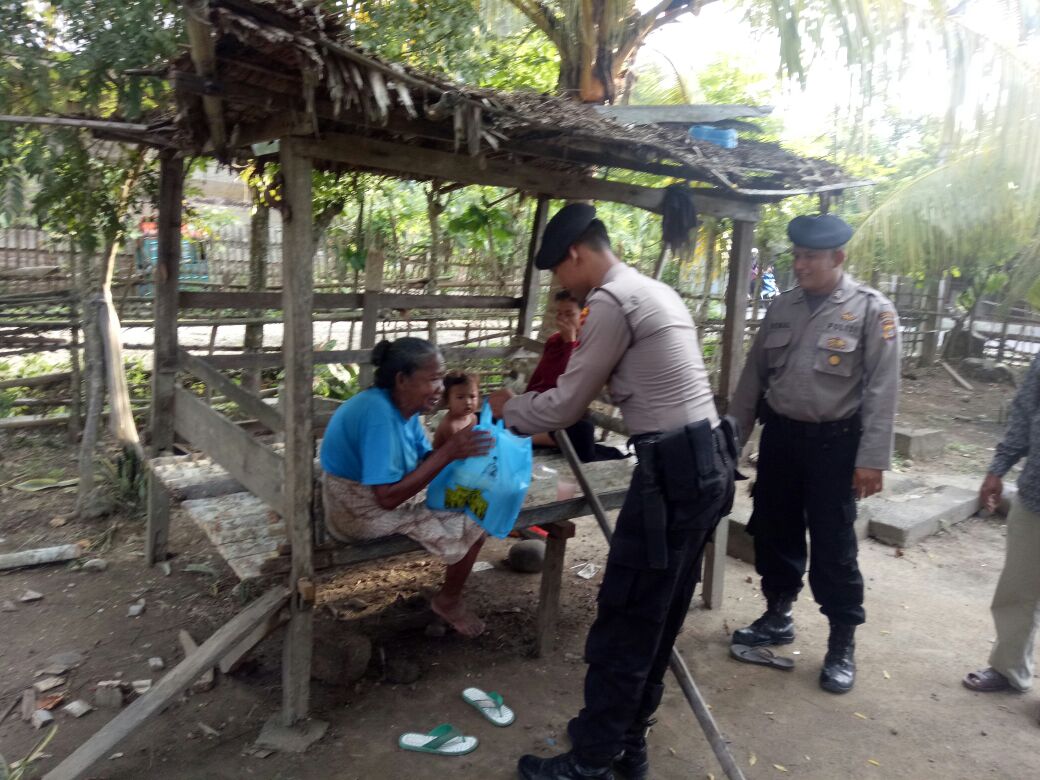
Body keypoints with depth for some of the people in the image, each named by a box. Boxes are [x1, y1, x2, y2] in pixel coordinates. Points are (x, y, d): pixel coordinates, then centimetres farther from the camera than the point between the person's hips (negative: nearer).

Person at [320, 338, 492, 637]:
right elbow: (388, 498, -32)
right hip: (358, 511, -9)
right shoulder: (379, 414, -29)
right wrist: (448, 453, -32)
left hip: (378, 493, 9)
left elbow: (425, 460, 2)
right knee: (472, 525, -9)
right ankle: (449, 601, 15)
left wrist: (456, 447, -18)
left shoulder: (403, 406, -1)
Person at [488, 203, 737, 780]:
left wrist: (508, 408, 10)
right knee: (658, 618, 18)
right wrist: (533, 410, 29)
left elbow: (566, 406, -9)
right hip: (706, 462, 10)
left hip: (674, 470, -10)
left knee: (623, 623, 1)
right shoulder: (655, 292, 19)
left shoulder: (611, 301, -12)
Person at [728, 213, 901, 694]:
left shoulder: (872, 311, -8)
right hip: (780, 434, 5)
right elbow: (753, 375, 10)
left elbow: (881, 391, -12)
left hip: (833, 443, -5)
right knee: (773, 532, 14)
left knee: (833, 545, 3)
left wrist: (871, 460, -16)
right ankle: (777, 617, 34)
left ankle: (842, 643, 21)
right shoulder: (781, 307, 6)